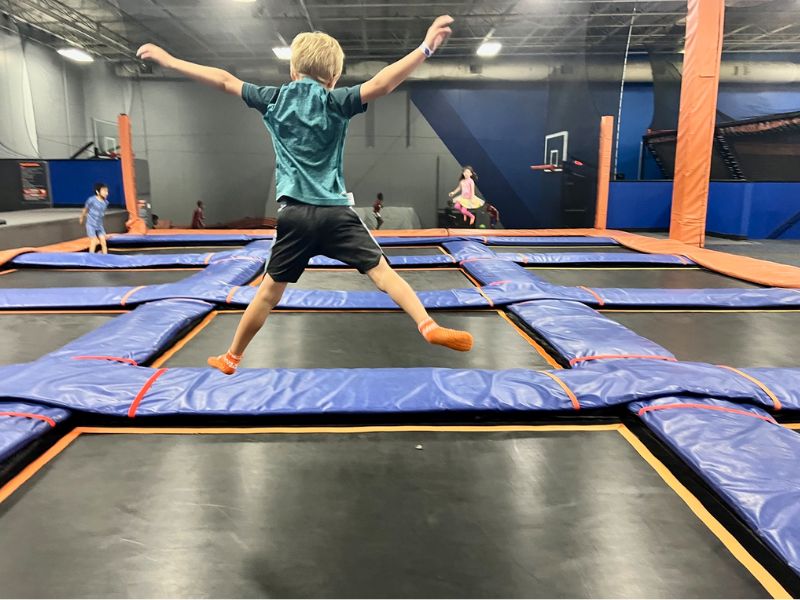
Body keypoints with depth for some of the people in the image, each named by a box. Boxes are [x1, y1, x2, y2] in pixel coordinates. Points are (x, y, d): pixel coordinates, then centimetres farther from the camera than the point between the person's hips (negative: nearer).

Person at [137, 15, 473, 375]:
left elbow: (224, 81, 18)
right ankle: (429, 327, -13)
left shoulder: (274, 100, 10)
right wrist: (426, 48, -15)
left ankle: (231, 358, 24)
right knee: (381, 270, -1)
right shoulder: (334, 102, 1)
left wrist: (169, 60, 29)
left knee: (271, 290, 12)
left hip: (294, 214, 2)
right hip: (335, 212, -2)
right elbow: (380, 84, -13)